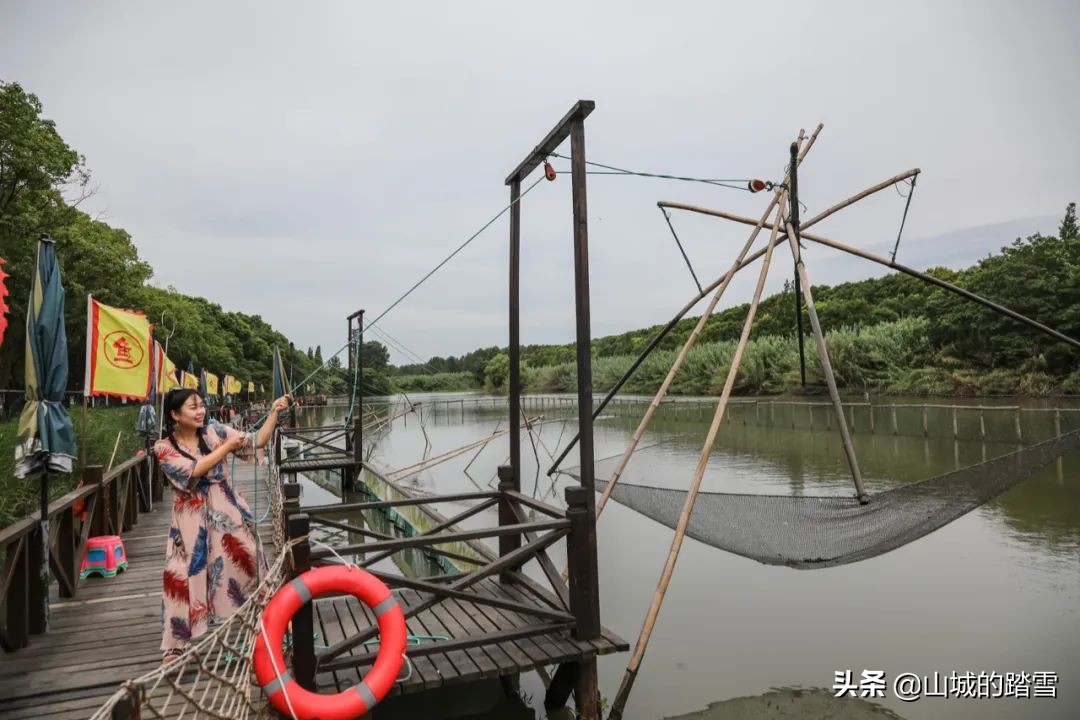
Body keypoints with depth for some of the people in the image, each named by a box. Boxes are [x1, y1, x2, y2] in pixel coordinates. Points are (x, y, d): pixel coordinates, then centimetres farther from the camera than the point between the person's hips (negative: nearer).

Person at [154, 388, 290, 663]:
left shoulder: (215, 432, 0)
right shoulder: (164, 448, -5)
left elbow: (257, 441, -4)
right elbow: (193, 471, -19)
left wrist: (274, 412, -16)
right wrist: (227, 447, -16)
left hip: (227, 514, 2)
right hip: (192, 521, -2)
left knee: (243, 566, 7)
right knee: (185, 577, 2)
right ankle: (175, 644, 17)